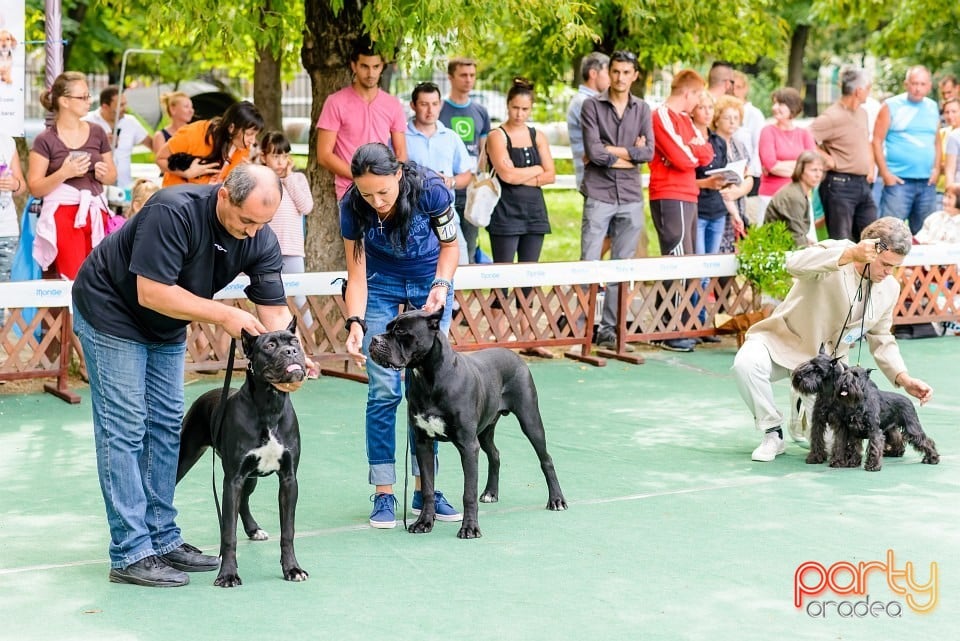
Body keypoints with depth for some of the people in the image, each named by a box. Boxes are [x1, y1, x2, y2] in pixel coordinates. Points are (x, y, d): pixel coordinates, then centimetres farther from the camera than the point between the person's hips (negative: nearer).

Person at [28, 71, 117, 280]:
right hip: (63, 214, -4)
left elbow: (113, 176, 16)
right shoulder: (45, 140, -4)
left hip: (96, 213, 4)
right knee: (73, 279, -9)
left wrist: (103, 174, -6)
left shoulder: (97, 133, 8)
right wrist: (64, 173, -19)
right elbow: (35, 188, -6)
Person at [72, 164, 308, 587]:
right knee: (124, 430, -8)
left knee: (166, 427, 8)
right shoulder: (174, 211, -34)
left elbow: (274, 312, -14)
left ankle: (162, 539, 16)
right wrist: (224, 315, -33)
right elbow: (151, 292, -34)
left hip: (165, 328, 7)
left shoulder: (261, 240, -14)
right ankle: (130, 555, -7)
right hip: (111, 313, -7)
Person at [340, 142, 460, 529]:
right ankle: (383, 493, 0)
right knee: (383, 391, -7)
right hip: (381, 283, 0)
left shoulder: (429, 189, -29)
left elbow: (450, 244, -11)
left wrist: (441, 285, -27)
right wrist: (355, 323, -31)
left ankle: (424, 489, 8)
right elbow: (356, 275, -17)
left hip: (429, 279, 0)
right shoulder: (353, 206, -26)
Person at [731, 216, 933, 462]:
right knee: (746, 364, -37)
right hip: (784, 342, -4)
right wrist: (851, 254, -51)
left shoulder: (890, 288, 0)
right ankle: (773, 433, -13)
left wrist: (903, 379, -5)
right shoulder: (833, 254, -19)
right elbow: (795, 263, -42)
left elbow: (881, 340, 10)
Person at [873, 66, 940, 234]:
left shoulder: (933, 108, 12)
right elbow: (877, 141, -5)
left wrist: (936, 169, 5)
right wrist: (885, 173, -10)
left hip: (927, 182, 5)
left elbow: (936, 142, 18)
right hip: (898, 181, -5)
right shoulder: (891, 106, -2)